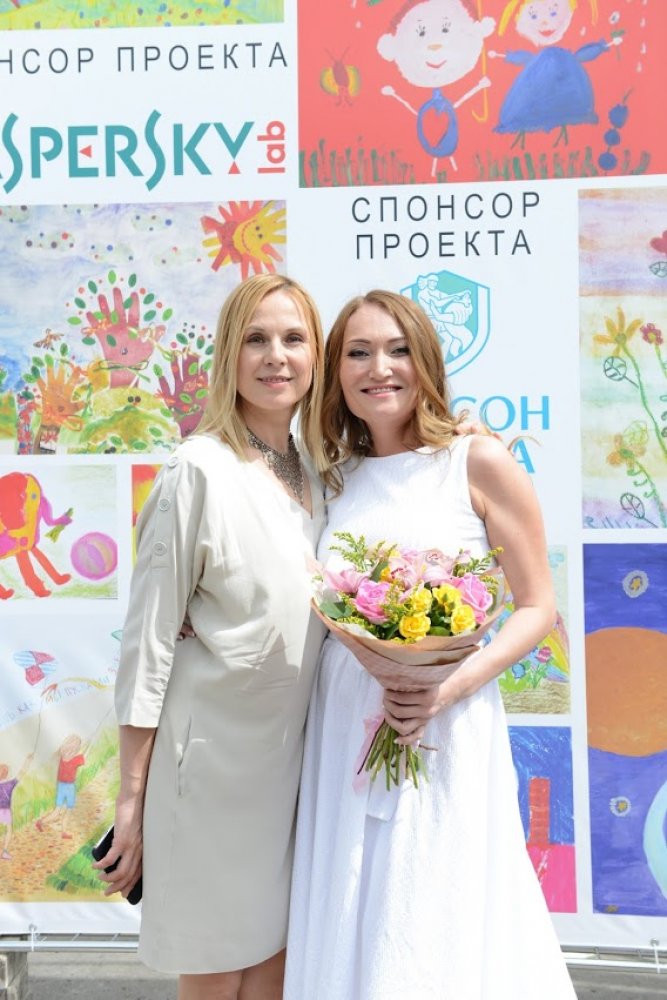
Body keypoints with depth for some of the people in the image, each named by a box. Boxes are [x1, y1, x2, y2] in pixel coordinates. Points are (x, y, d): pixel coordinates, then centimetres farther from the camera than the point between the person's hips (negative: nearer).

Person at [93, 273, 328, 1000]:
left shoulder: (315, 475, 6)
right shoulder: (199, 470, -14)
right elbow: (148, 638, -13)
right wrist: (132, 796, -11)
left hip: (289, 753, 6)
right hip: (211, 751, -6)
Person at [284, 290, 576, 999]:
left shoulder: (478, 462, -5)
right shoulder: (336, 479, 8)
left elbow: (536, 607, -4)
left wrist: (453, 687, -18)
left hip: (446, 732, -4)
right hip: (344, 729, 5)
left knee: (435, 933, 3)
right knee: (347, 934, 13)